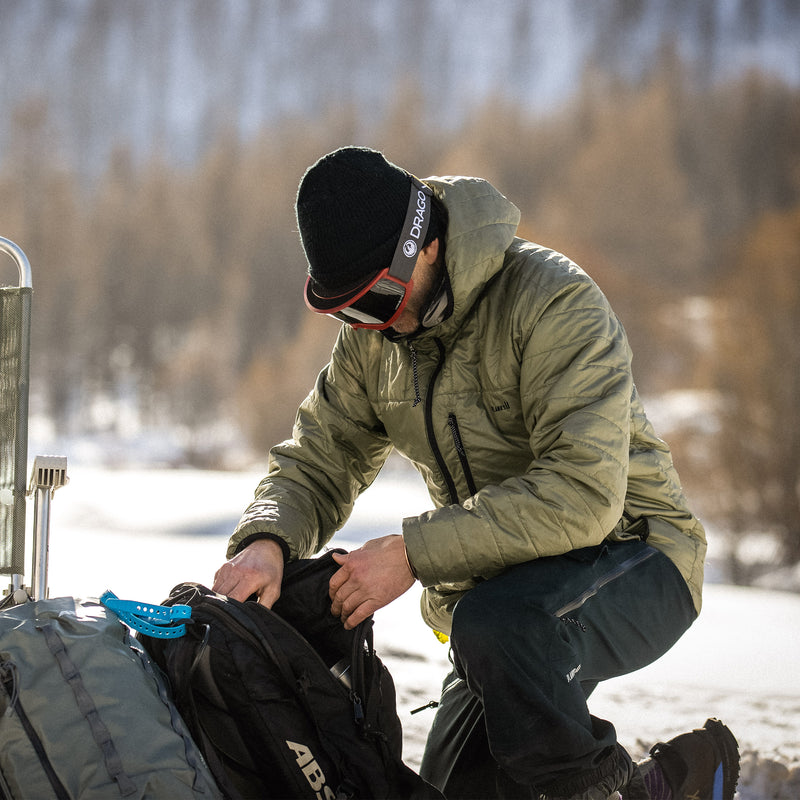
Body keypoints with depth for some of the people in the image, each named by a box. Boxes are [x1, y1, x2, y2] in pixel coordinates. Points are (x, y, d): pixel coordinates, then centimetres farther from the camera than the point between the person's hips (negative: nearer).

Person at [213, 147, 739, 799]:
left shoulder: (553, 300, -22)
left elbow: (581, 496, -31)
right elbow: (318, 460, 5)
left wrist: (413, 552, -33)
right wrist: (266, 541, -20)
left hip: (629, 558, -8)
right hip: (496, 588, 8)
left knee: (497, 627, -38)